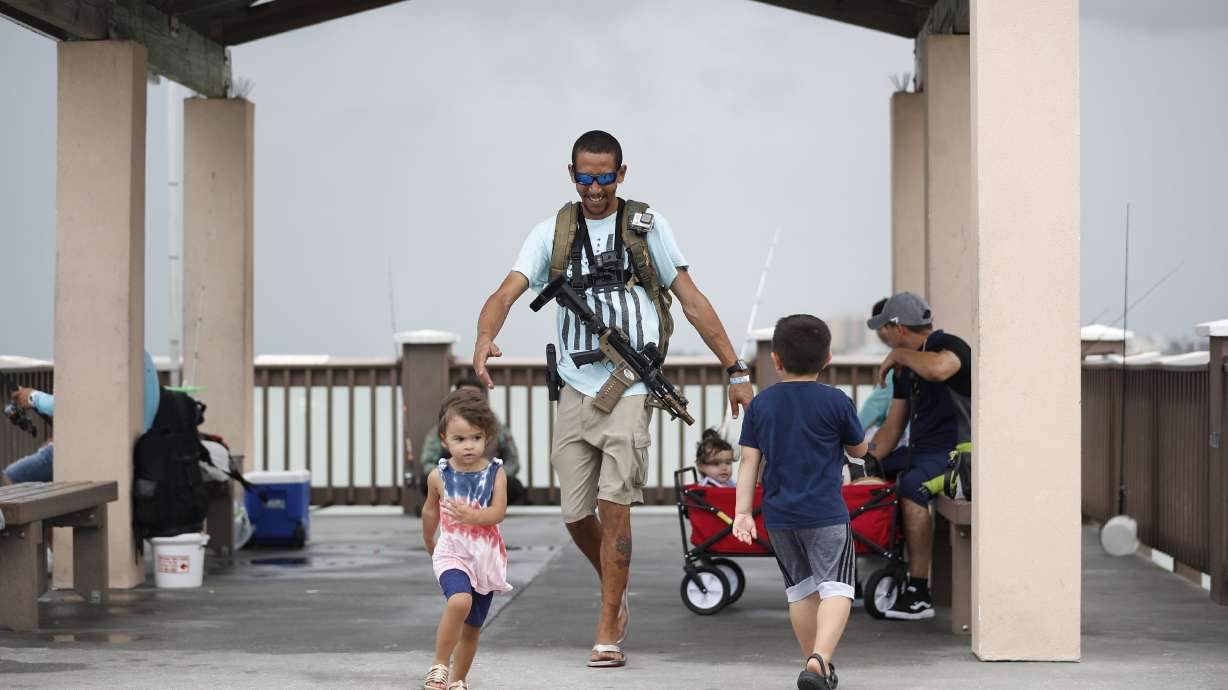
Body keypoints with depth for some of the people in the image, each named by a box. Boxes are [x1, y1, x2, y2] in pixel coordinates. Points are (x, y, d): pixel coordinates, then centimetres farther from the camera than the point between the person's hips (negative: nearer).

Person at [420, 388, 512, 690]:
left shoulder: (496, 472, -5)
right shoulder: (439, 476, -4)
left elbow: (498, 512, -15)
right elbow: (430, 511, 14)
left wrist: (472, 516, -34)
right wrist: (429, 544, 28)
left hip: (486, 556, 2)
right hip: (452, 553, -2)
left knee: (472, 627, 11)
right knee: (459, 601, -31)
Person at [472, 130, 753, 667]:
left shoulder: (647, 225, 5)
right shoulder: (552, 233, 7)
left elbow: (691, 300, 6)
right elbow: (508, 291, -6)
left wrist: (735, 369, 1)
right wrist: (485, 337, -29)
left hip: (630, 388, -3)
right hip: (575, 387, 3)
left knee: (614, 507, -10)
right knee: (575, 513, 5)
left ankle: (608, 631, -2)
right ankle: (617, 597, 32)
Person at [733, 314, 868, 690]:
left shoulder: (760, 404, 3)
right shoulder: (835, 401, -5)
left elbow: (749, 461, 0)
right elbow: (859, 449, 9)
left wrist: (742, 512, 1)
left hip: (778, 517, 4)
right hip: (826, 514, -4)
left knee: (801, 589, 17)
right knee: (835, 588, -5)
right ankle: (819, 660, -26)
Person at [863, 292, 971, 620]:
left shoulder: (948, 345, -11)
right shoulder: (906, 369, 16)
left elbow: (938, 369, -37)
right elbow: (893, 426, 17)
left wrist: (899, 354, -19)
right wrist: (871, 459, 0)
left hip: (955, 452, -9)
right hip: (919, 451, 9)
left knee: (912, 486, -34)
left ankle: (919, 593, -32)